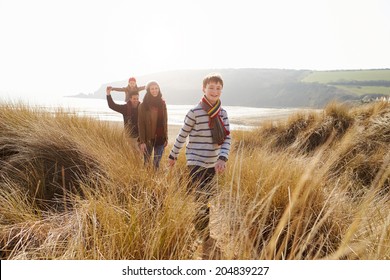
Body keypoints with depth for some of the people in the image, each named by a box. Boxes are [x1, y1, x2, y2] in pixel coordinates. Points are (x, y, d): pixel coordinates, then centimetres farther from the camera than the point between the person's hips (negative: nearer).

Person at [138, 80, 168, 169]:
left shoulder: (162, 103, 3)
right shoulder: (143, 105, -7)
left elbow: (165, 122, 8)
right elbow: (141, 124, -8)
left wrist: (166, 138, 6)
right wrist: (142, 141, -12)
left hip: (160, 138, 3)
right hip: (148, 138, -3)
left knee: (157, 161, 10)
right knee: (147, 161, 6)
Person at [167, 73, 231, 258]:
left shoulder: (222, 113, 4)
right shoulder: (195, 112, -12)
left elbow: (227, 138, -2)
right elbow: (182, 135, -3)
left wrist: (223, 159, -17)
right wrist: (173, 155, 5)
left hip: (212, 163, 6)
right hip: (196, 163, -6)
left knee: (206, 200, 15)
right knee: (201, 202, -7)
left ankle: (197, 230, 33)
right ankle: (205, 240, 4)